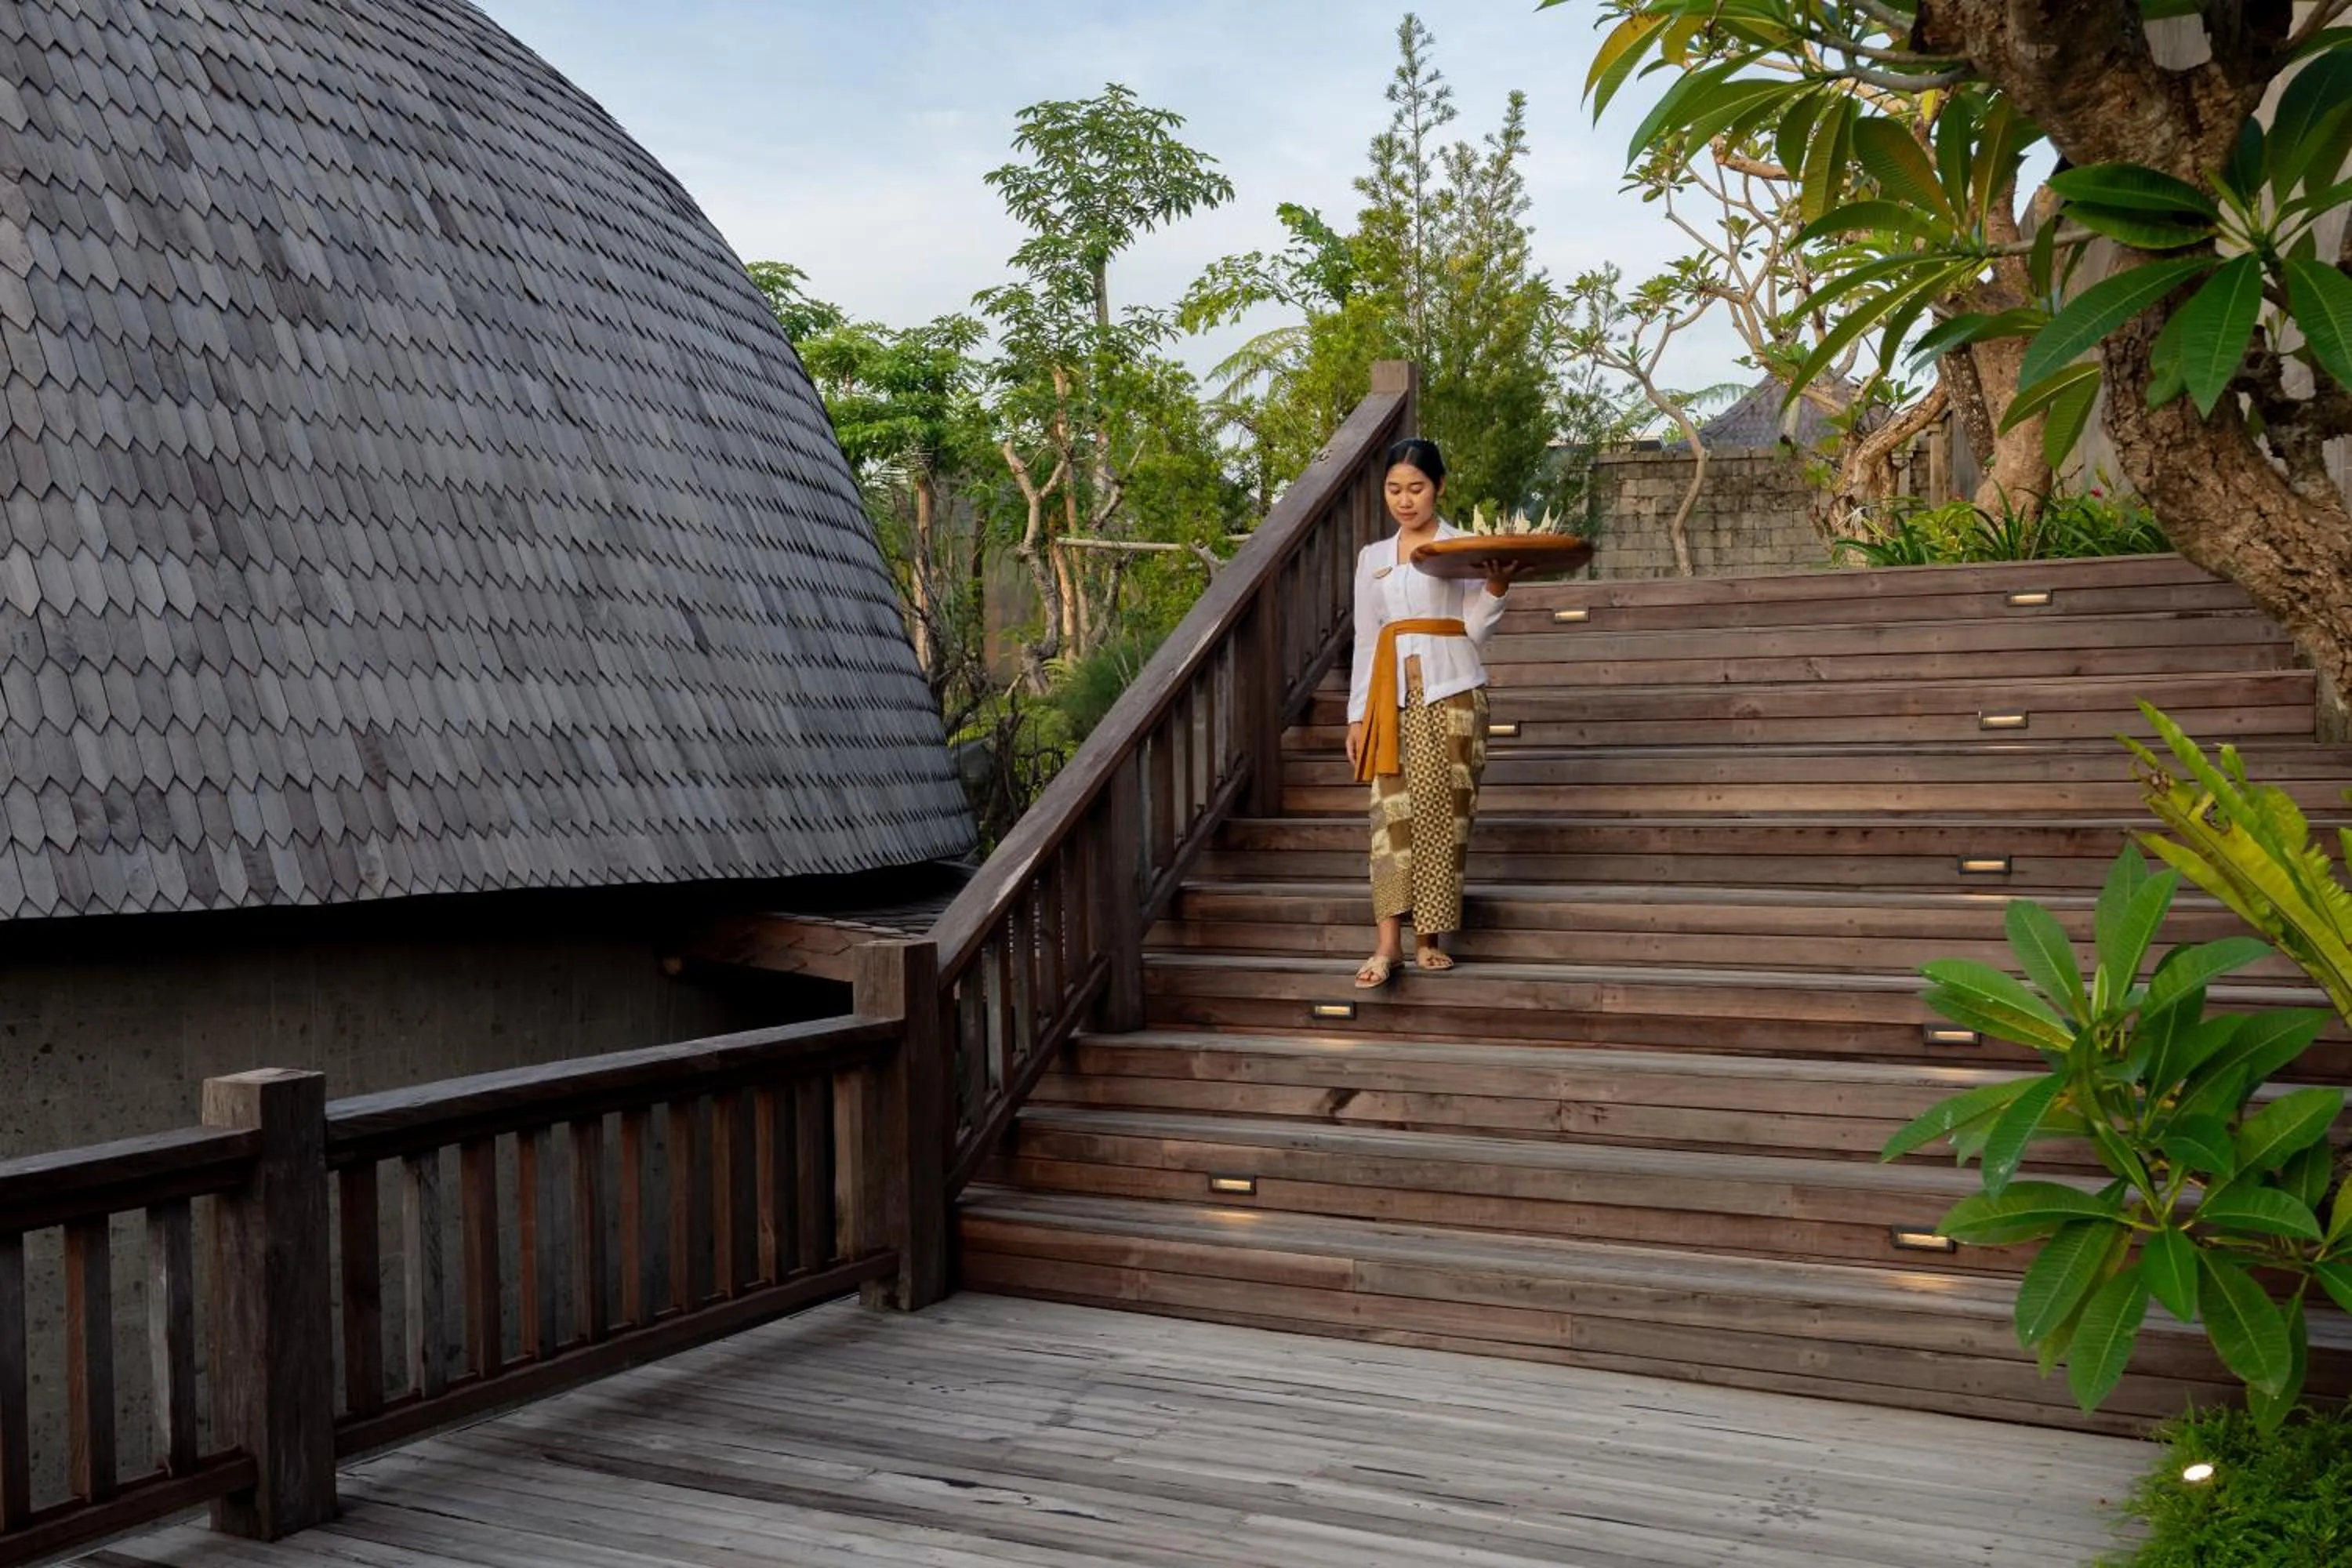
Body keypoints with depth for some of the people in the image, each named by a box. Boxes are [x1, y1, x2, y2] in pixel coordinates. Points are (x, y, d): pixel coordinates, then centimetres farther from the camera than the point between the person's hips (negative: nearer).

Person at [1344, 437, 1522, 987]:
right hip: (1391, 694, 2)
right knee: (1392, 808, -8)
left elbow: (1476, 631, 0)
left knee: (1441, 809, -3)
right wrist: (1357, 714, 10)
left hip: (1449, 690, -2)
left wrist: (1498, 585, -17)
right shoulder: (1372, 558, 15)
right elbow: (1366, 641, 15)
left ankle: (1430, 935, 5)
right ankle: (1389, 941, -13)